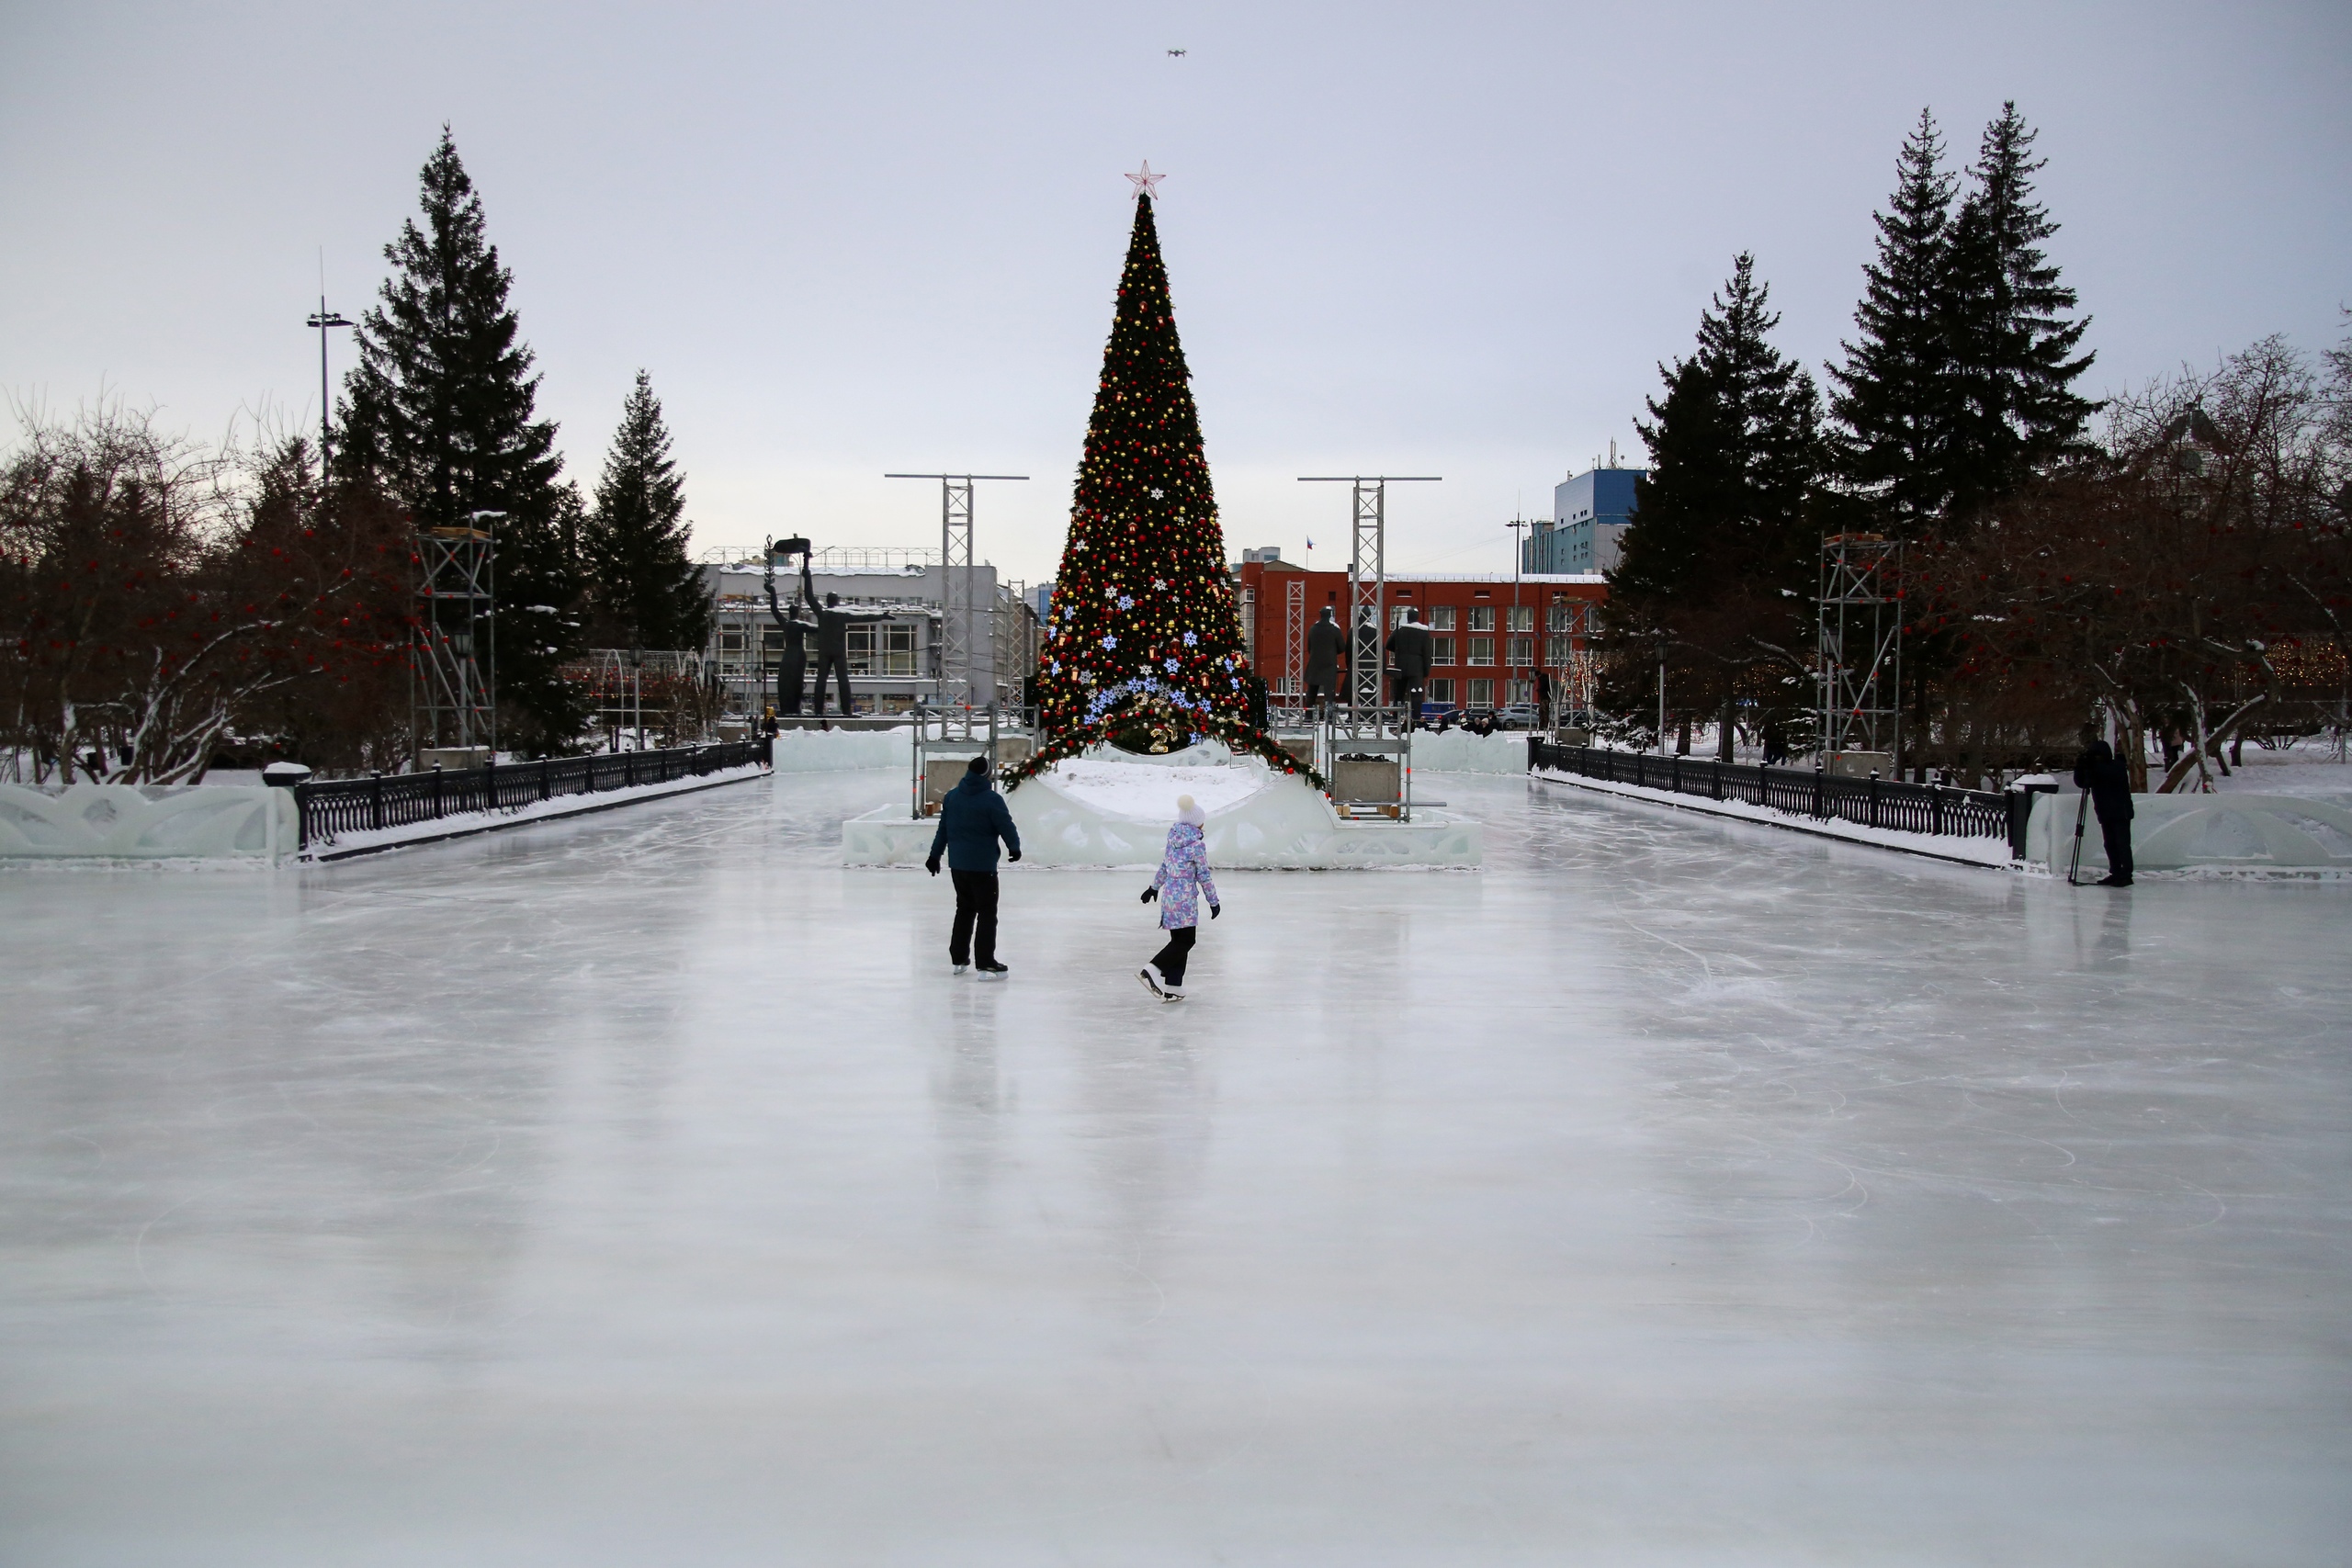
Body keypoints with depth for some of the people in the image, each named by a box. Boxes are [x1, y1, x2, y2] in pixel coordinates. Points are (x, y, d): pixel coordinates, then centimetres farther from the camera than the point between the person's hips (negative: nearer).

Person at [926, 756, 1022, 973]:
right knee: (987, 912, -1)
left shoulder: (951, 797, 4)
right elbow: (1006, 826, -12)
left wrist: (935, 855, 21)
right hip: (983, 866, -6)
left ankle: (958, 958, 24)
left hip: (957, 864, 6)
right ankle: (985, 963, -5)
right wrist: (1014, 847, 7)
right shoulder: (991, 799, -15)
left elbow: (943, 829, 12)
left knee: (964, 908, 20)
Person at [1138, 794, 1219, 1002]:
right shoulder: (1197, 844, -13)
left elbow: (1164, 866, 20)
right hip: (1185, 898, -8)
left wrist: (1154, 887, 34)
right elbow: (1203, 875, -10)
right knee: (1185, 941, -3)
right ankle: (1152, 970, -17)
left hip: (1170, 894, 8)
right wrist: (1214, 902, -2)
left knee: (1178, 941, 12)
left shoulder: (1174, 838, 9)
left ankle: (1172, 987, 10)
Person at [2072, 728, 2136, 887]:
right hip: (2105, 814, 7)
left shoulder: (2117, 766, -5)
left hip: (2121, 813, -7)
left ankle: (2126, 875, -12)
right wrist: (2079, 768, -11)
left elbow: (2110, 774, -27)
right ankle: (2115, 873, 10)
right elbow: (2082, 783, 5)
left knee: (2122, 844, -10)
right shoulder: (2095, 769, 13)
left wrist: (2093, 765, -30)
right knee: (2110, 845, 6)